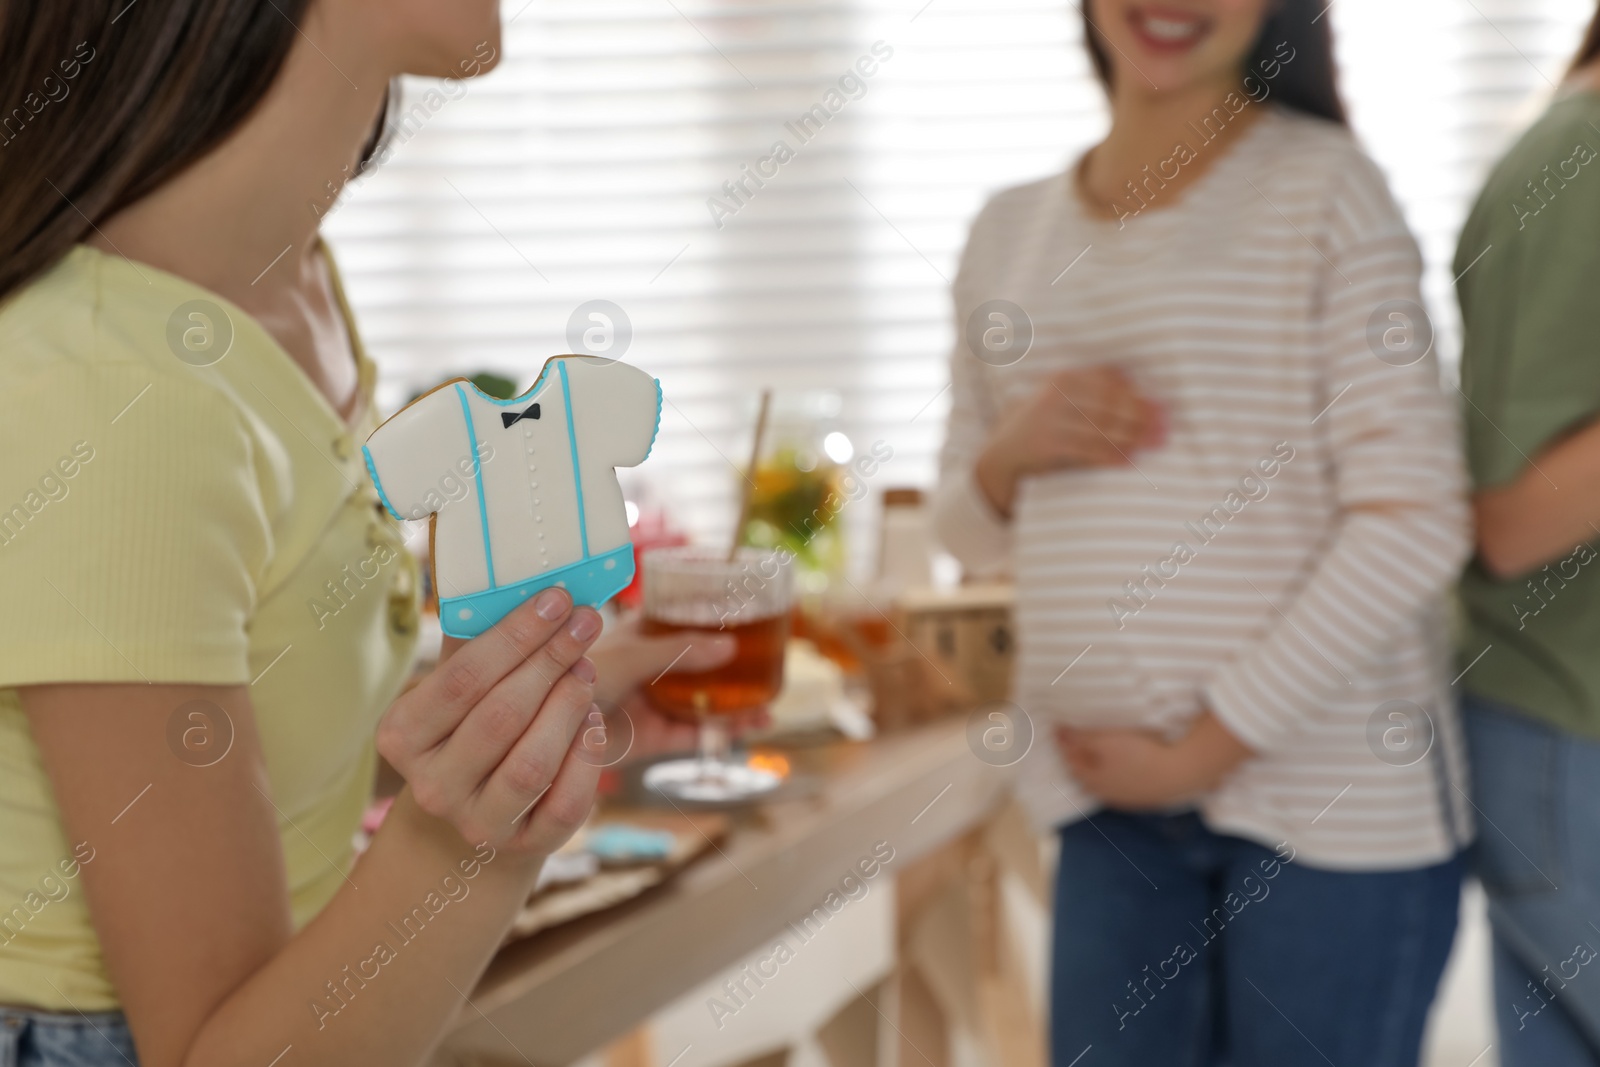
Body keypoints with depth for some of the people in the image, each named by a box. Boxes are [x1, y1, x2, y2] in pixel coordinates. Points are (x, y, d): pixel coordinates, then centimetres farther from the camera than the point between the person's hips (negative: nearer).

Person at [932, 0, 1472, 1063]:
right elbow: (973, 531, 16)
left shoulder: (1325, 184, -4)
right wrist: (1013, 452, -7)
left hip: (1331, 797, -4)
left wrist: (1204, 749, -12)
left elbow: (1414, 524, -11)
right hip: (1108, 790, 4)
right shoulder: (1009, 228, 10)